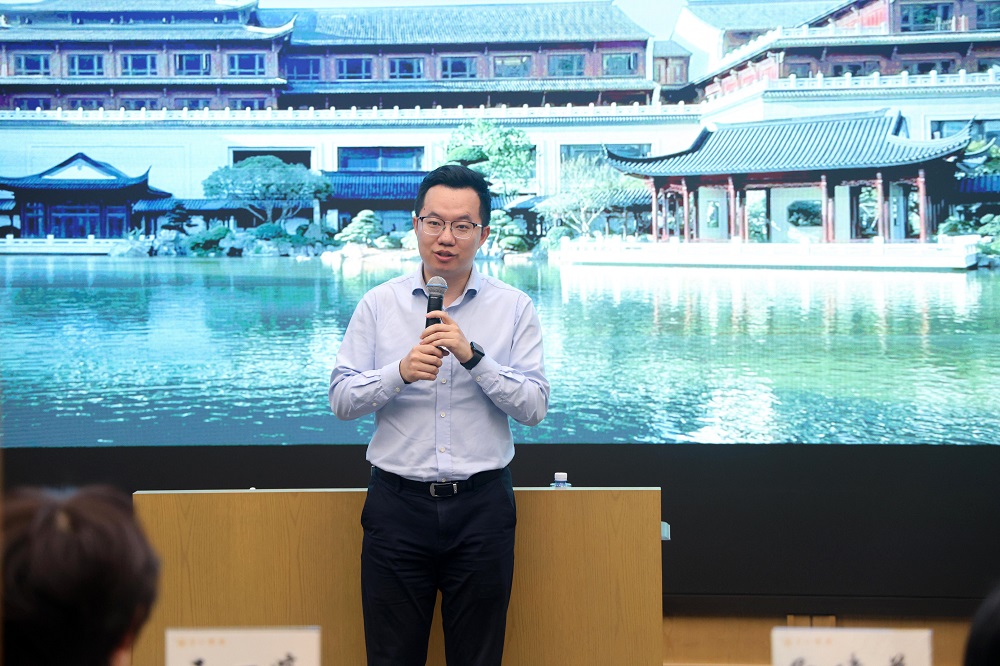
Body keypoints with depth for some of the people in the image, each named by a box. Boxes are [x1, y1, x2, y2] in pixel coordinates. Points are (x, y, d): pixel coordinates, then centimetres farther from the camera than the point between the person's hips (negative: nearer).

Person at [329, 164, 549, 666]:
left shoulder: (514, 308, 2)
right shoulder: (379, 305, 4)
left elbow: (534, 407, -5)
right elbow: (340, 399, -1)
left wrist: (473, 356, -18)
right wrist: (400, 372, -18)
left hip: (481, 506, 0)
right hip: (397, 503, 0)